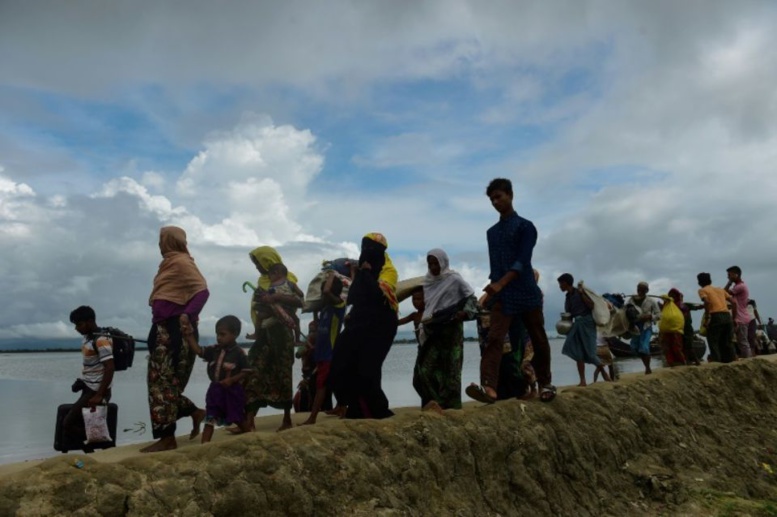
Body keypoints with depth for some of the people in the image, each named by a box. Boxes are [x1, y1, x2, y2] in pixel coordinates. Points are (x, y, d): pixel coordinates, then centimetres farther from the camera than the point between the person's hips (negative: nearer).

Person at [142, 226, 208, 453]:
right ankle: (195, 412, 22)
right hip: (164, 329, 10)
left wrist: (188, 314, -29)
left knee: (162, 382, -7)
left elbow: (202, 291, -20)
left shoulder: (182, 262, -10)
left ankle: (167, 438, 0)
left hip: (175, 330, -10)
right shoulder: (170, 264, 18)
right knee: (159, 380, 12)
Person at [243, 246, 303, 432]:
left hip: (281, 333, -6)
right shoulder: (263, 281, 17)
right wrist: (260, 302, 5)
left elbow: (300, 301, -15)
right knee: (255, 375, -2)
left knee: (282, 374, -1)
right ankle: (249, 422, -4)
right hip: (264, 334, 6)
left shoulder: (286, 279, -2)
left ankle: (287, 419, 8)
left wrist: (276, 298, -21)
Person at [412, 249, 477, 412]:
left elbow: (472, 298, -2)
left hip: (450, 331, -6)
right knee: (425, 368, -2)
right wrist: (424, 327, 14)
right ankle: (434, 401, 4)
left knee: (449, 368, -2)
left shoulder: (454, 279, -4)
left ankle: (450, 405, 5)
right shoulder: (428, 281, 14)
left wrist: (465, 312, -19)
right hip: (431, 332, 6)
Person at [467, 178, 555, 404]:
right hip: (502, 297, 4)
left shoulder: (525, 226, -2)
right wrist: (491, 292, 13)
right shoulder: (491, 232, 16)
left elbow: (522, 261, -15)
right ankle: (488, 387, -27)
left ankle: (545, 384, 24)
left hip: (527, 293, -3)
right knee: (494, 339, -15)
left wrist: (500, 284, -27)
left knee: (538, 341, 6)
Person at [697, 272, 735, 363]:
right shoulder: (720, 289, 25)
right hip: (727, 316, 6)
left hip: (715, 317, -6)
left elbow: (707, 301, -12)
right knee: (727, 343, 16)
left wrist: (706, 318, -9)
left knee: (713, 343, -2)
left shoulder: (702, 290, 8)